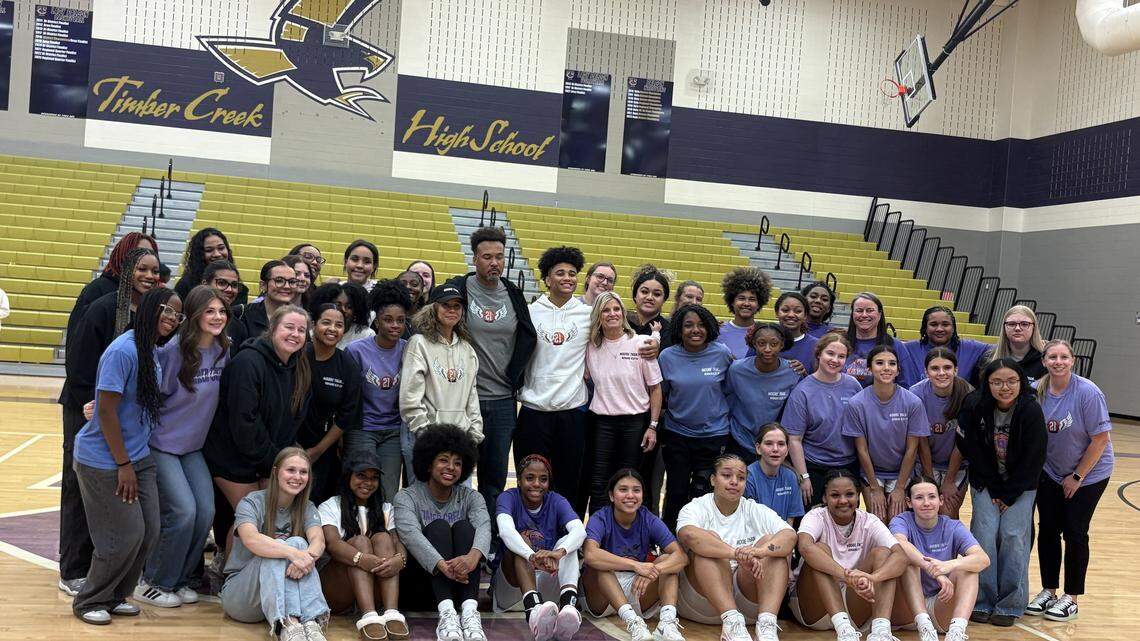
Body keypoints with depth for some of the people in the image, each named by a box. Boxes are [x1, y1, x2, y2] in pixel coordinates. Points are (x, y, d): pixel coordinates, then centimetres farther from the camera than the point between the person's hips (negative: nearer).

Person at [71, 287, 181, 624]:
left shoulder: (154, 353, 4)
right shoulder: (124, 350, -20)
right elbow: (106, 411, -20)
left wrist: (134, 462, 9)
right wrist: (123, 465, -16)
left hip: (139, 458, 8)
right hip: (104, 460, -8)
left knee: (149, 530, 6)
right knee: (126, 534, -5)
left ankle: (115, 597, 25)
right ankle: (89, 602, 17)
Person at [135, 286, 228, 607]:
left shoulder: (223, 351, -1)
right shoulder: (173, 350, -20)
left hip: (192, 446, 6)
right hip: (161, 444, -6)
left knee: (206, 511, -3)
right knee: (183, 511, -14)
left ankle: (179, 580, 17)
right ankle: (153, 583, 6)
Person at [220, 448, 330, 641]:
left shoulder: (306, 508, 6)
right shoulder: (252, 502, -7)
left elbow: (318, 541, -14)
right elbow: (251, 539, -28)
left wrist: (308, 555, -39)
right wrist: (292, 553, -43)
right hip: (239, 592, -3)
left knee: (298, 543, -25)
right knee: (277, 548, -30)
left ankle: (311, 623, -43)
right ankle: (287, 625, -51)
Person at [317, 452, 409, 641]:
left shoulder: (385, 510, 19)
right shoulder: (330, 507, 9)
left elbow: (398, 543, 0)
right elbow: (331, 543, -12)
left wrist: (399, 559, -27)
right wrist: (361, 559, -34)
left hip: (376, 589, 2)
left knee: (382, 538, -21)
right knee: (360, 541, -26)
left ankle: (392, 614, -42)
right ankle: (368, 618, -49)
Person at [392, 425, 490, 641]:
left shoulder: (471, 498, 8)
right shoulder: (406, 497, 0)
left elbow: (484, 526, -15)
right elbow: (411, 535, -21)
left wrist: (473, 556, -40)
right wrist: (442, 565, -41)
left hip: (461, 583, 2)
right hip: (421, 580, -2)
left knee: (463, 526, -22)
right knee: (438, 526, -24)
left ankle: (469, 611, -43)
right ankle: (446, 613, -46)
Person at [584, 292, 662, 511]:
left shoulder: (640, 343, -5)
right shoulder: (591, 347, 2)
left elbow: (655, 388, -1)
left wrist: (653, 426, -4)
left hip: (635, 421, -2)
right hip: (602, 422, 2)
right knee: (599, 486, 2)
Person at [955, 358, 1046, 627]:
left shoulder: (1031, 410, -20)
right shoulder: (974, 406, -17)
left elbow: (1034, 458, -13)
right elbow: (969, 448, -10)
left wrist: (1009, 495, -12)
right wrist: (994, 489, -9)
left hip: (1021, 484, -1)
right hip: (985, 481, 1)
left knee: (1013, 534, -11)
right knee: (985, 532, -10)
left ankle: (1009, 605, 1)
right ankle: (982, 601, 1)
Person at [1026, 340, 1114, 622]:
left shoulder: (1087, 392, -21)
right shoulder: (1037, 391, -10)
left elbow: (1101, 439, -18)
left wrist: (1077, 477, -13)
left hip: (1089, 474, -4)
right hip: (1050, 473, 4)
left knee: (1074, 533, 1)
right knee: (1047, 529, 5)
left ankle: (1071, 598, 15)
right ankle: (1048, 592, 20)